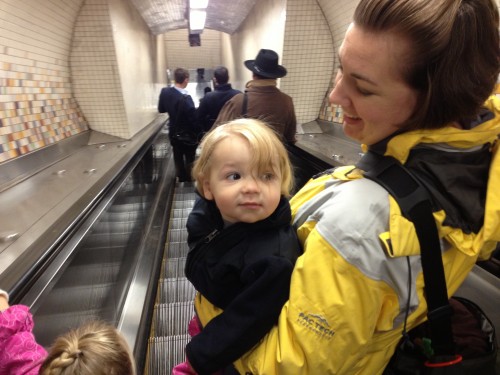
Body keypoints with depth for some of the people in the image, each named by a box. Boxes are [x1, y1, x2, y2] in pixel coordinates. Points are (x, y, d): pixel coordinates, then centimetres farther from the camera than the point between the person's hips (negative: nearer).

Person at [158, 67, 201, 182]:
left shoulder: (165, 92, -8)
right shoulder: (186, 98, -29)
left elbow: (161, 109, 8)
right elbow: (194, 119, -24)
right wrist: (199, 134, -10)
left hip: (174, 134, 6)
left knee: (178, 160, 18)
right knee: (189, 161, 12)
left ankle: (181, 180, 32)